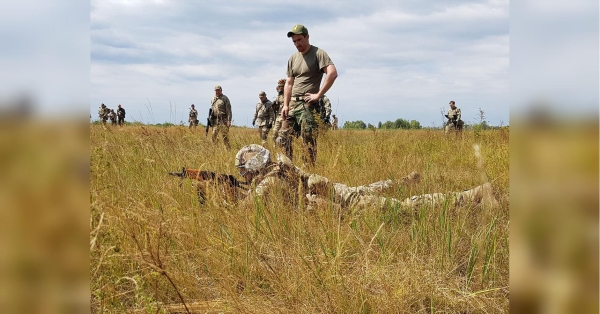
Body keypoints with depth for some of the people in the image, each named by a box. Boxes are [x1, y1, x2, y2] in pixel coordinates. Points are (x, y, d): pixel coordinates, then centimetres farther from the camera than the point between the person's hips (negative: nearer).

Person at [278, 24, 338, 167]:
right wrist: (285, 105, 9)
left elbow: (332, 73, -19)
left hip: (308, 105, -7)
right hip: (293, 103, 7)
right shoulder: (293, 58, 16)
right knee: (283, 139, 5)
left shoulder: (318, 53, -5)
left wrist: (318, 95, -18)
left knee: (308, 142, -9)